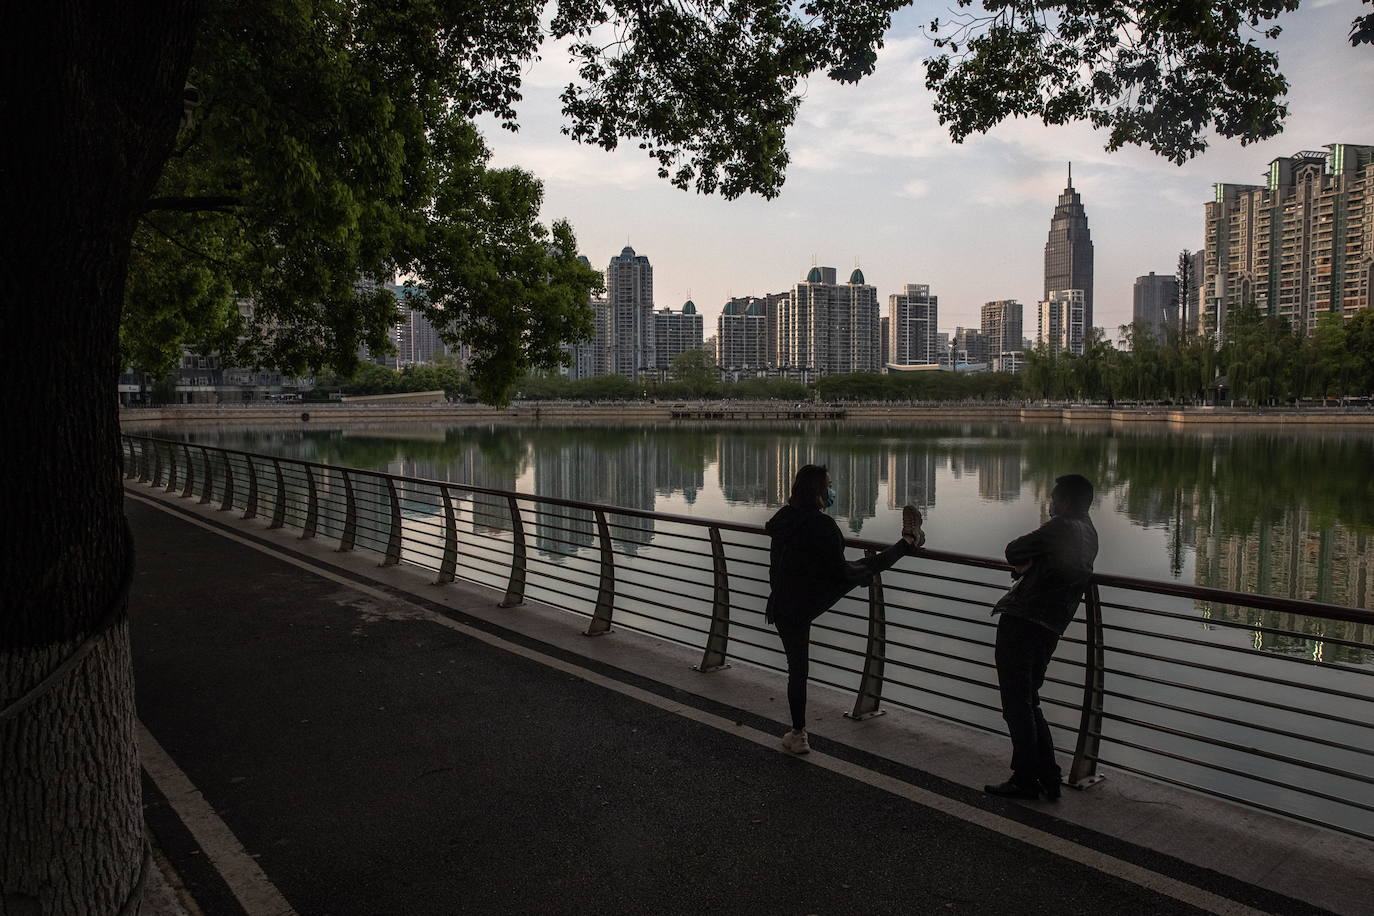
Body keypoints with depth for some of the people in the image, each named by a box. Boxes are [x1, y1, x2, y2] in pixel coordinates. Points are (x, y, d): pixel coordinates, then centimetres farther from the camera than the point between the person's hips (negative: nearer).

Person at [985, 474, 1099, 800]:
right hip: (1050, 628, 9)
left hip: (1022, 623, -9)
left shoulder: (1061, 528, -11)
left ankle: (1025, 779, 4)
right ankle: (1048, 777, 19)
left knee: (1017, 703, -1)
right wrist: (1029, 565, 2)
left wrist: (1022, 562, 14)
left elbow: (1013, 552, -5)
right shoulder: (1089, 535, 16)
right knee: (1029, 701, 18)